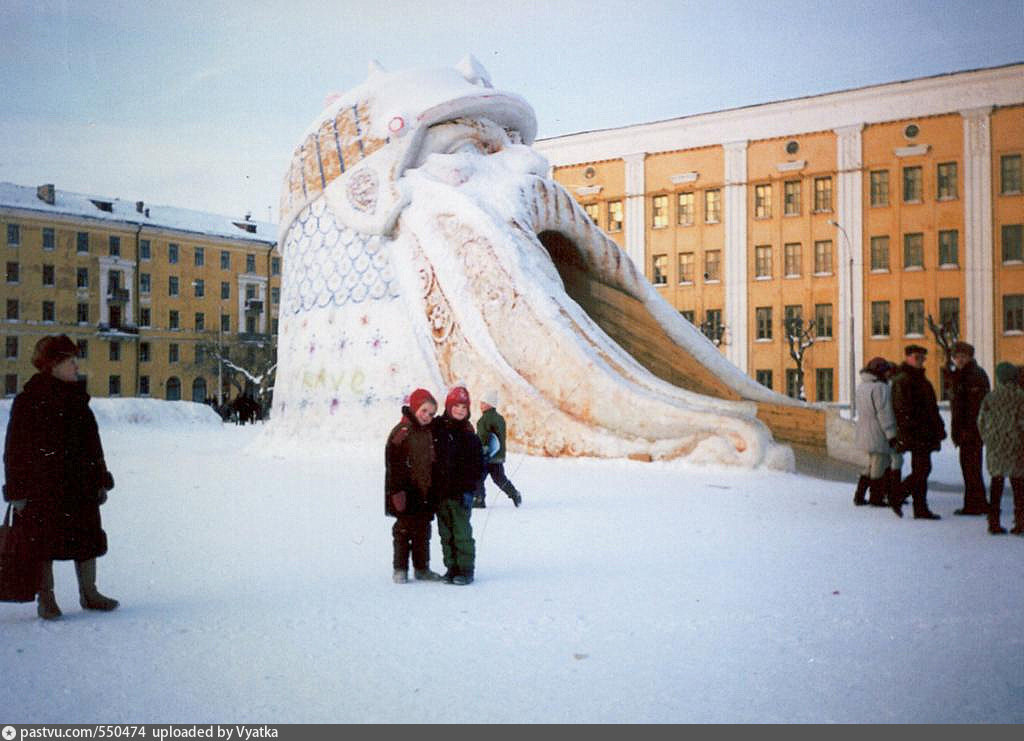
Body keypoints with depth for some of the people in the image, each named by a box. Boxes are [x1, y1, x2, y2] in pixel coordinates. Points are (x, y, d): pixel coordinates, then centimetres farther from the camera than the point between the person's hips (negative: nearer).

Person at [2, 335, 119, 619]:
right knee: (43, 543, 4)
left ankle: (89, 593, 22)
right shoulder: (28, 401, -7)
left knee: (87, 540, 9)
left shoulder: (77, 399, 10)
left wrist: (101, 481, 13)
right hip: (41, 488, -5)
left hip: (80, 486, 5)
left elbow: (93, 443, 15)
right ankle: (46, 599, 16)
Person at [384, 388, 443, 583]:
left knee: (423, 532, 11)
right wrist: (398, 490, -18)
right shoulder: (401, 431, -9)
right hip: (407, 492, -6)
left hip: (426, 493, 6)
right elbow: (393, 463, -13)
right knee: (403, 530, 1)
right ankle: (400, 569, 10)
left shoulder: (429, 433, 12)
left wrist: (434, 490, 15)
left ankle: (422, 568, 20)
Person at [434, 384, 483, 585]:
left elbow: (478, 465, 0)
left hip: (460, 493, -3)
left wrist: (469, 489, -8)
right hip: (439, 491, 3)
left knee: (462, 532, -3)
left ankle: (466, 569, 5)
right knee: (446, 533, 8)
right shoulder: (437, 427, 6)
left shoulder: (469, 435, -1)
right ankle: (451, 567, 17)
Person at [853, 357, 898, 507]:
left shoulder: (862, 386, 12)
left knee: (872, 464, 18)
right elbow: (884, 413, -20)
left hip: (864, 432, 9)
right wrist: (891, 434, -16)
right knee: (879, 466, 2)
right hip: (878, 433, -9)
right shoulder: (880, 387, -17)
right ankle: (876, 498, 10)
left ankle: (859, 496, 15)